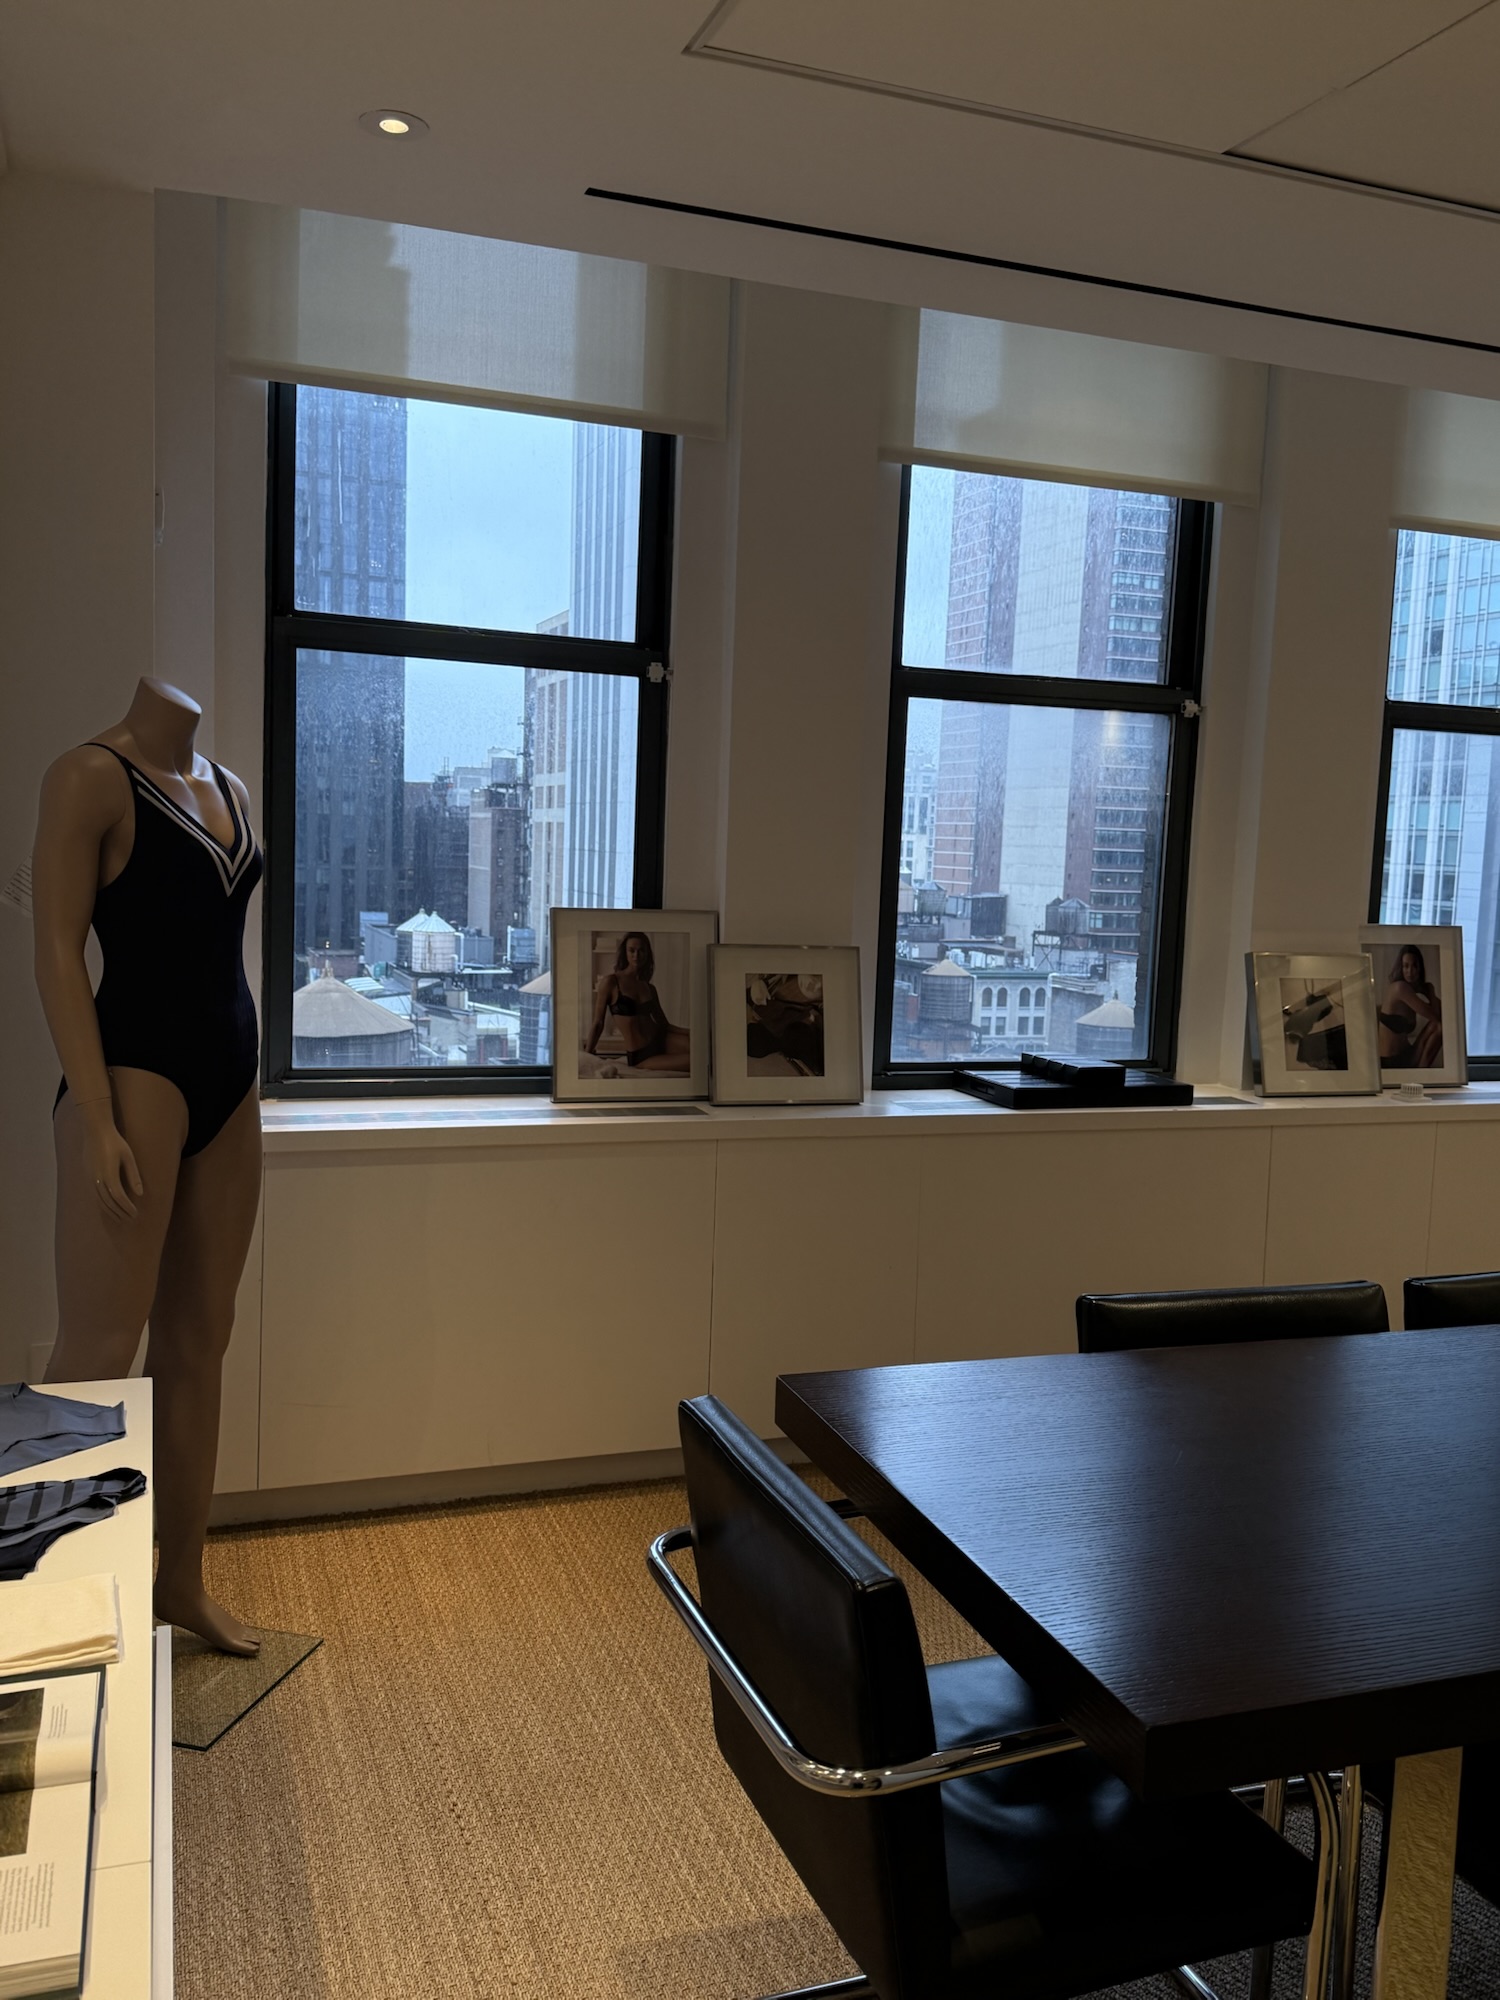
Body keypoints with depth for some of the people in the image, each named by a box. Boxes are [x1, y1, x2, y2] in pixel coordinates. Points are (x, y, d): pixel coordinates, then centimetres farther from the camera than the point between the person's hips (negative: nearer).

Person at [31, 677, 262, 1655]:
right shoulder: (93, 776, -8)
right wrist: (99, 1120, -18)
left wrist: (245, 1077, 16)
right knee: (98, 1353, -3)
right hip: (139, 1071, -7)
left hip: (230, 1080, 7)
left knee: (199, 1343, 12)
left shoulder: (232, 791, 14)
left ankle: (183, 1581, 24)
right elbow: (59, 952, -12)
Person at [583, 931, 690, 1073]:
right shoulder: (611, 982, -3)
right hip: (641, 1057, -5)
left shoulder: (649, 988, 13)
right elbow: (598, 1024, 0)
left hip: (660, 1041, 5)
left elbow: (664, 1025, 13)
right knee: (693, 1061, -26)